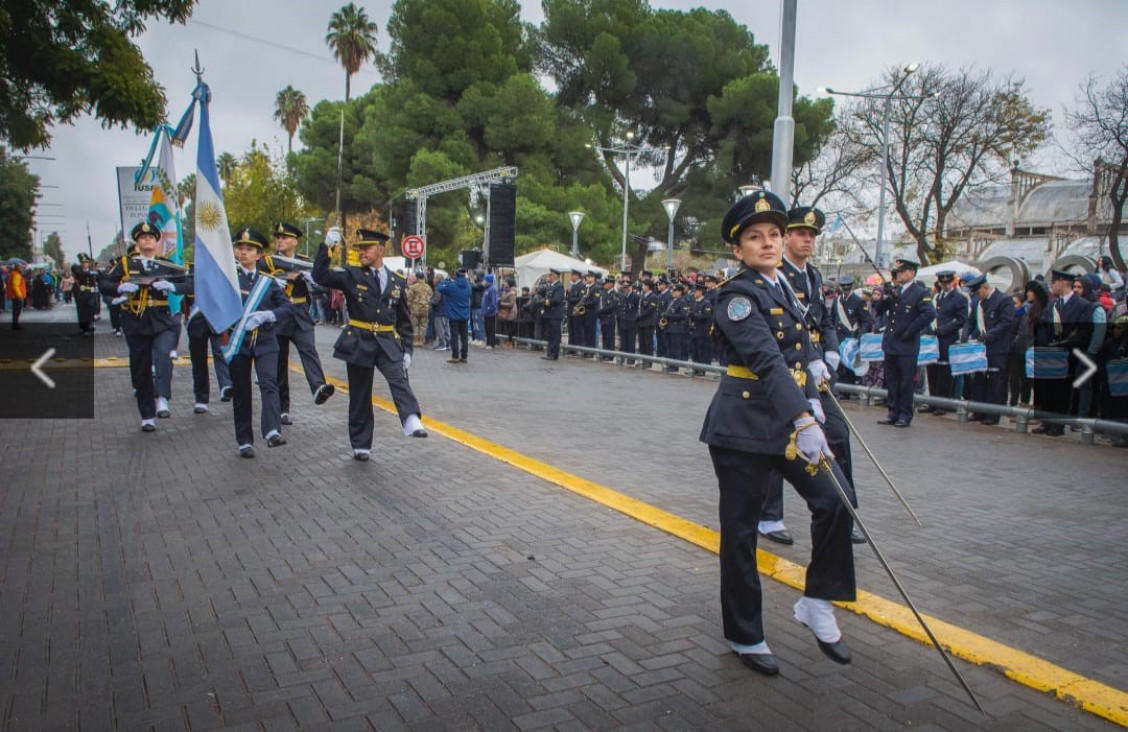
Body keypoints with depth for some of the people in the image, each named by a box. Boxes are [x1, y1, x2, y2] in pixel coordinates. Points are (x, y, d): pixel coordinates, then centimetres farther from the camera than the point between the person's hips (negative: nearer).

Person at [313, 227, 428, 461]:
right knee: (359, 396, 6)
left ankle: (412, 421, -41)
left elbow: (404, 321, 14)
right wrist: (326, 247, -20)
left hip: (388, 344, 1)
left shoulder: (398, 282, 8)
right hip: (358, 343, 0)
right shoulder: (351, 275, 3)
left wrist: (407, 350, 7)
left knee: (399, 379, -26)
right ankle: (361, 445, 17)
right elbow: (320, 276, -12)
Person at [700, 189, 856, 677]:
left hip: (788, 421, 7)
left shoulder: (782, 287, 12)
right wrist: (803, 422, -34)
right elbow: (767, 361, -26)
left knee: (833, 499, -7)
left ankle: (818, 603, 13)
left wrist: (812, 402, 9)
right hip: (743, 429, -7)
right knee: (740, 532, 4)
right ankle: (744, 636, 20)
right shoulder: (736, 296, -14)